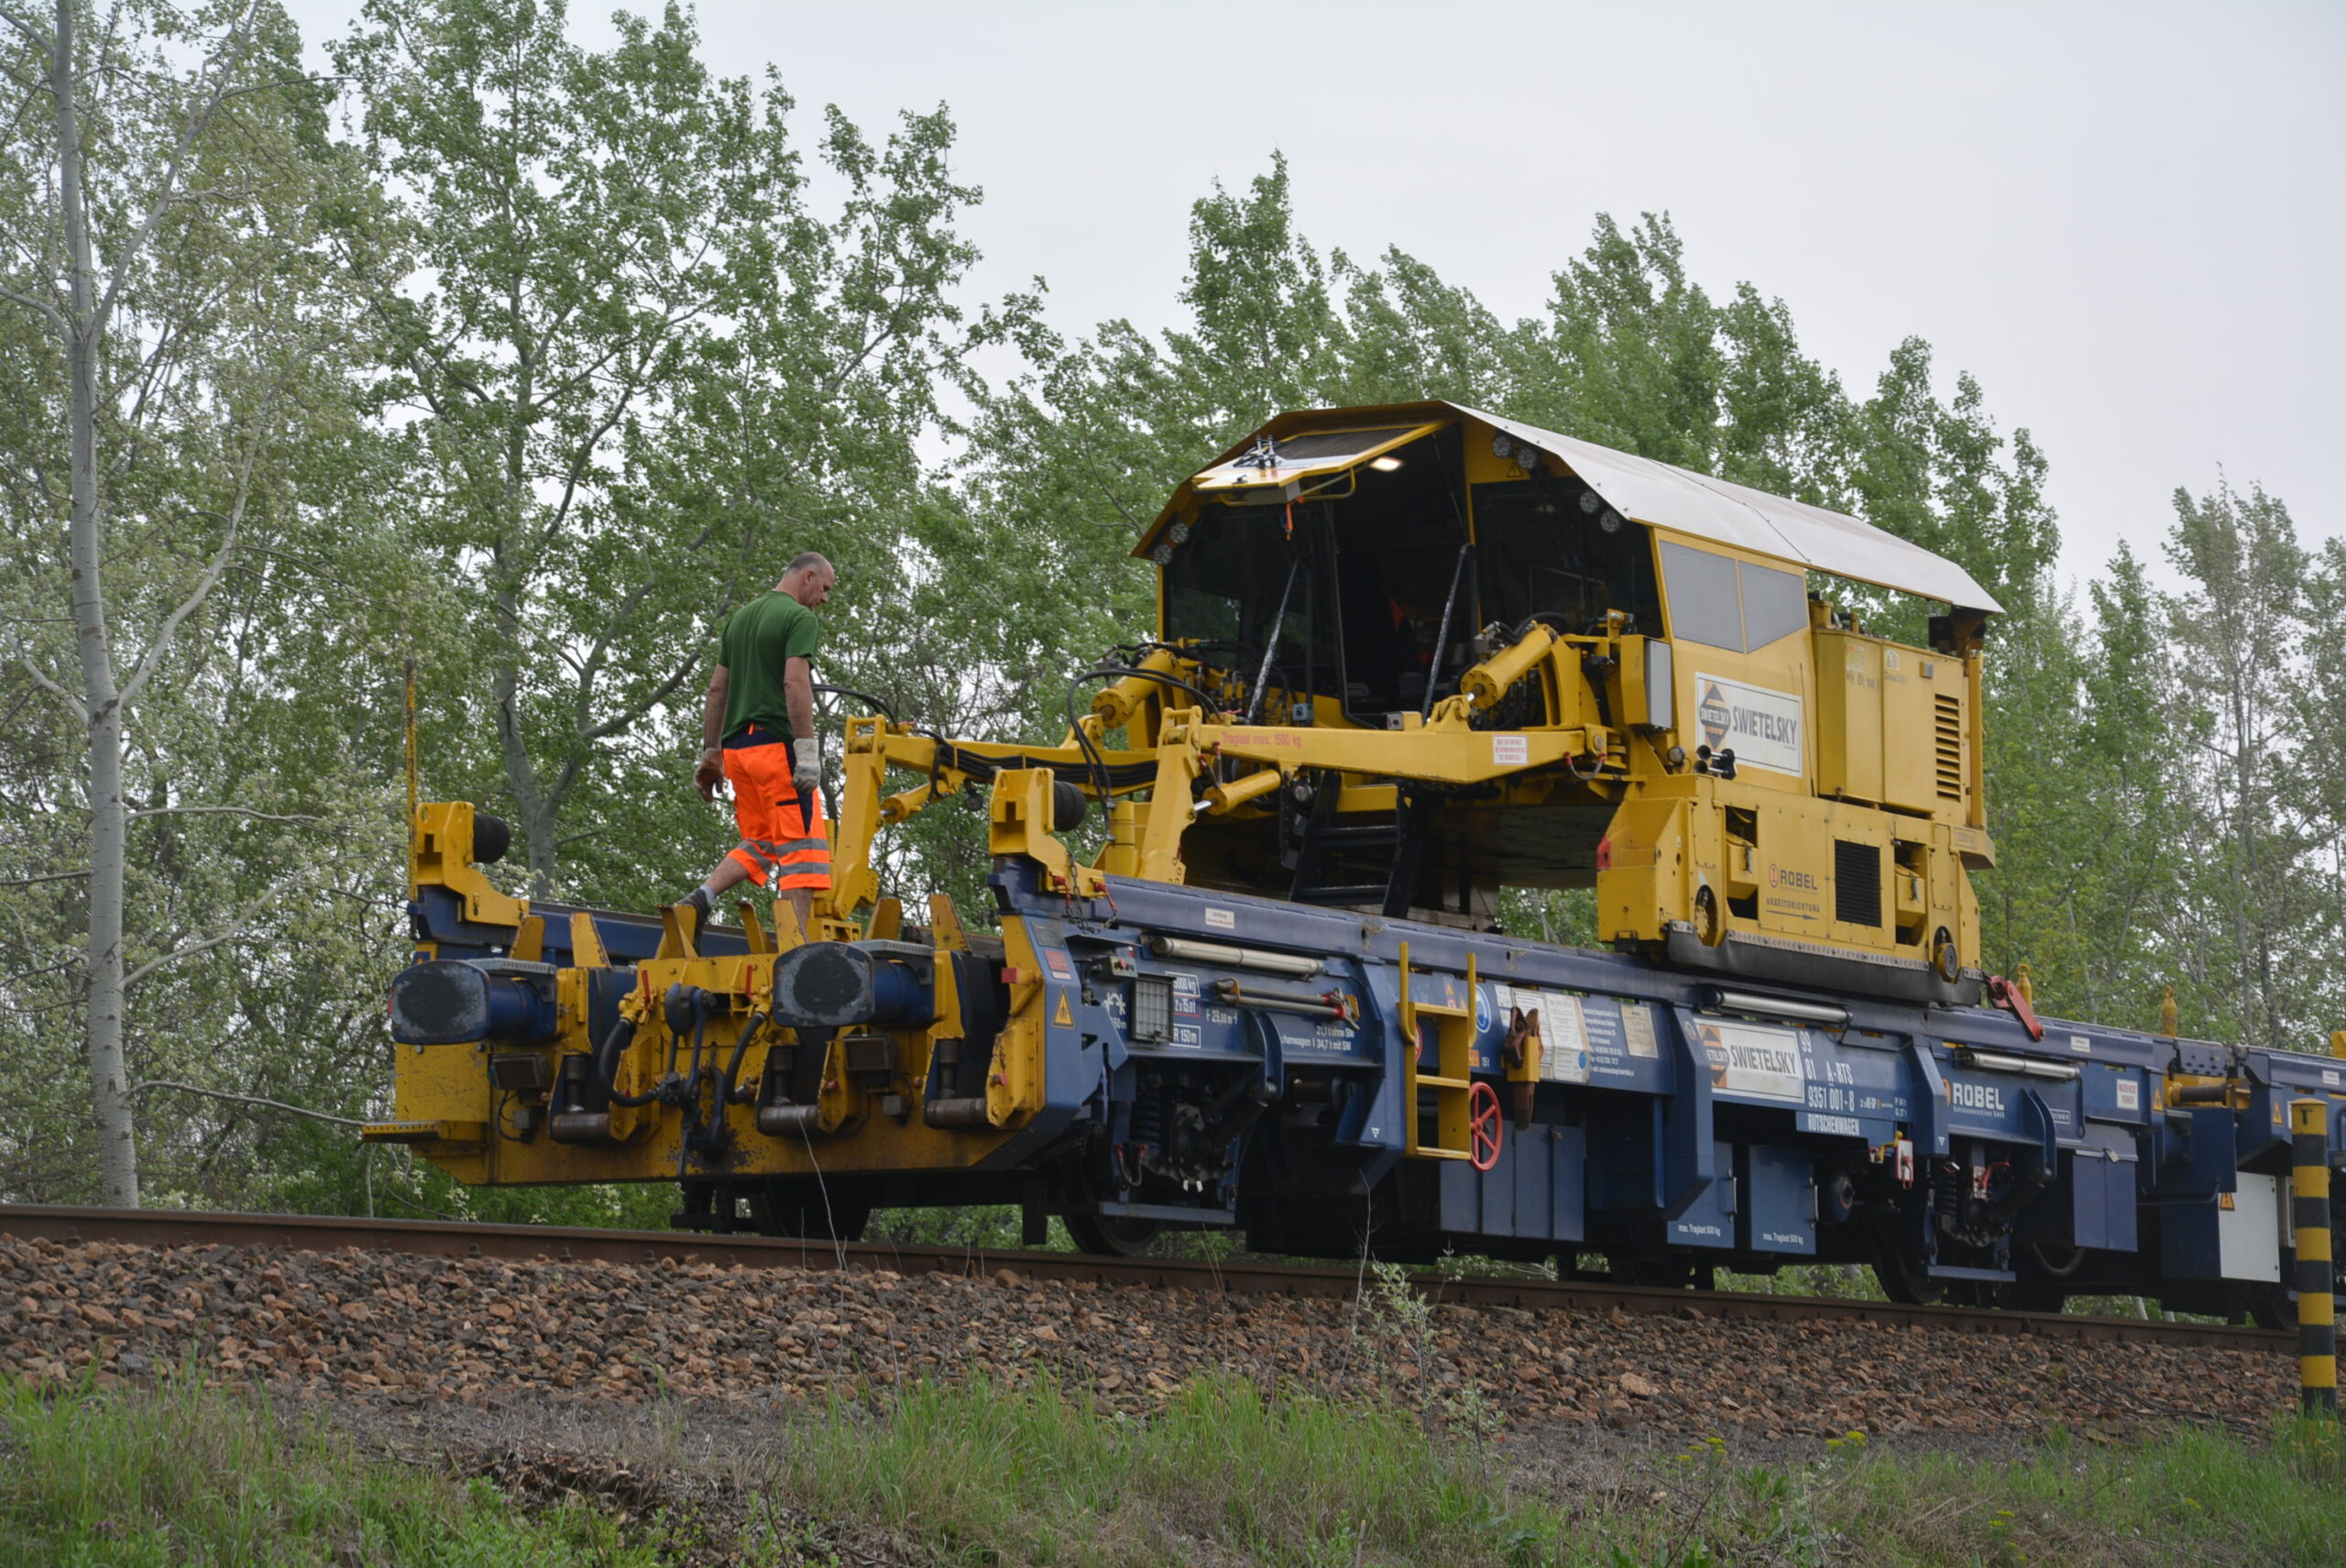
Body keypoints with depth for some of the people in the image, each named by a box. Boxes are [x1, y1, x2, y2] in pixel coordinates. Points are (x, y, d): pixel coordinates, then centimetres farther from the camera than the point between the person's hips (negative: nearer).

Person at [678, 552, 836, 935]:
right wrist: (807, 750, -19)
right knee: (799, 845, -6)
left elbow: (717, 689, 20)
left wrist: (710, 753, 23)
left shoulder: (740, 618, 20)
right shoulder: (800, 619, -5)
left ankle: (702, 897, -3)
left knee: (759, 843, 17)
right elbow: (795, 683, -17)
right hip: (776, 743, -8)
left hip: (737, 746, 8)